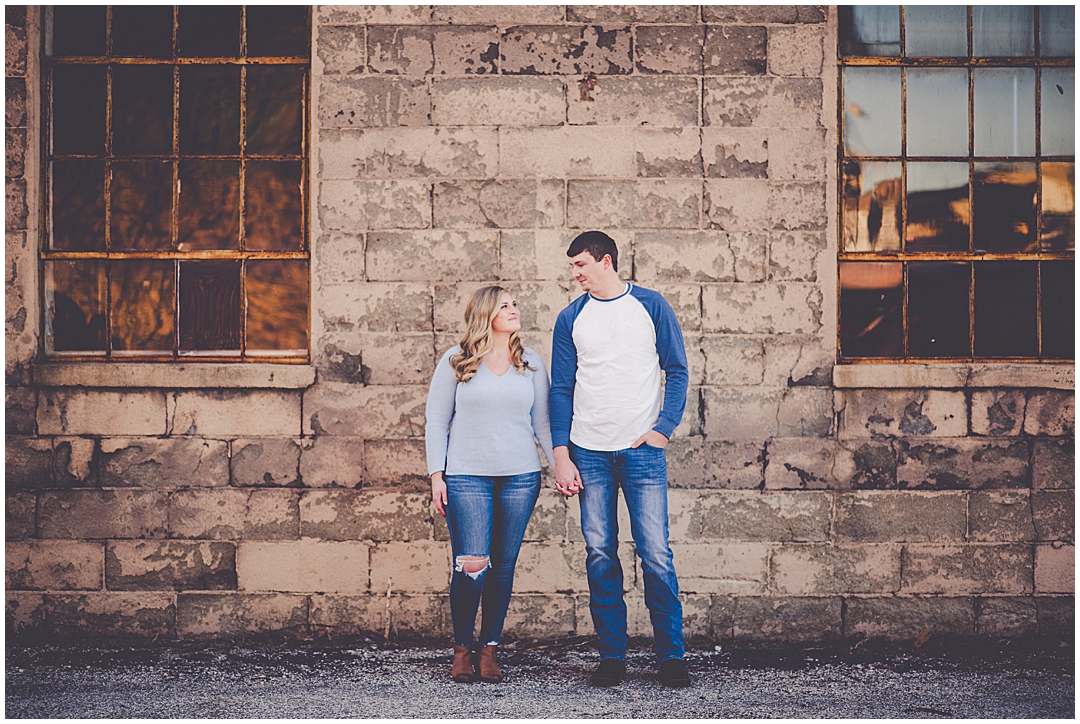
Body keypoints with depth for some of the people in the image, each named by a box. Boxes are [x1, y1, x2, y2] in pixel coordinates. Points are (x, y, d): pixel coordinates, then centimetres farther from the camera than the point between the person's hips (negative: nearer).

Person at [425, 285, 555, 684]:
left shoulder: (531, 362, 10)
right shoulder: (456, 361, 3)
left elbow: (542, 421, 13)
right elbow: (436, 421, 5)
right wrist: (436, 475, -2)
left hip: (520, 476, 3)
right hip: (466, 476, -3)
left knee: (503, 565, 4)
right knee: (471, 565, -11)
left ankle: (489, 650, 15)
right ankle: (462, 648, 7)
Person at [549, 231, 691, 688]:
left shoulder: (651, 307, 4)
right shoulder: (570, 319, 8)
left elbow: (676, 371, 6)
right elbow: (561, 389, 8)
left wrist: (664, 428, -7)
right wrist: (560, 454, -1)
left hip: (642, 450, -2)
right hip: (589, 453, 2)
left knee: (656, 554, -6)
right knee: (600, 555, 2)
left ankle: (671, 655, 3)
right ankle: (612, 655, 11)